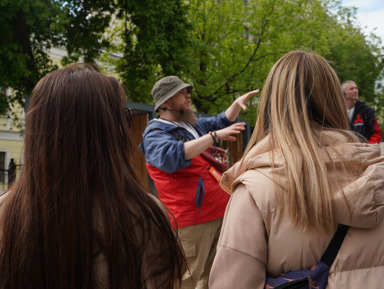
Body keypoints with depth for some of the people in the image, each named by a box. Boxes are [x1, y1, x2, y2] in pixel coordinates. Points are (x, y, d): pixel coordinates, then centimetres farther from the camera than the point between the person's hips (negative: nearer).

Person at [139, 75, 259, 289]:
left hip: (220, 213, 8)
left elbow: (222, 121, 31)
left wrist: (237, 103, 13)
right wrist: (214, 136, -27)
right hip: (191, 221, -8)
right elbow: (172, 156, -29)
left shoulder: (195, 125, 17)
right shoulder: (155, 134, -9)